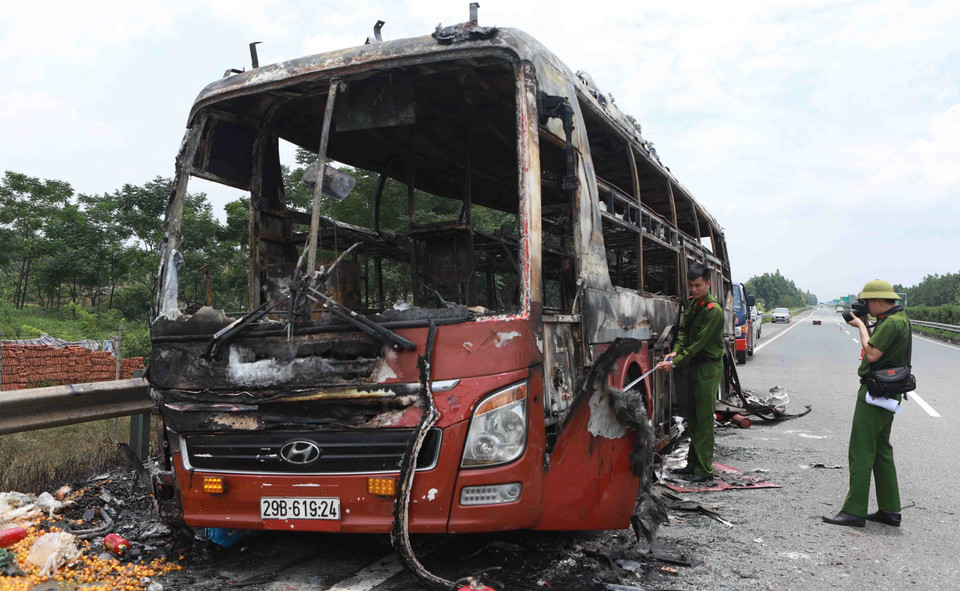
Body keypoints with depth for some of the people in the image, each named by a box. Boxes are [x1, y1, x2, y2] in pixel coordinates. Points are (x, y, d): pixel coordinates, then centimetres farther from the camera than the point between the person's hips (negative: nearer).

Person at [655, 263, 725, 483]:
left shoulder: (714, 310, -18)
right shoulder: (691, 303, 8)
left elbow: (699, 343, -21)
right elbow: (684, 330, 12)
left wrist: (675, 363, -23)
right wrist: (676, 351, -6)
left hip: (708, 367, -8)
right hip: (693, 365, 9)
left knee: (704, 418, -7)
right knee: (693, 417, 13)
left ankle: (704, 469, -1)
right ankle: (693, 464, 23)